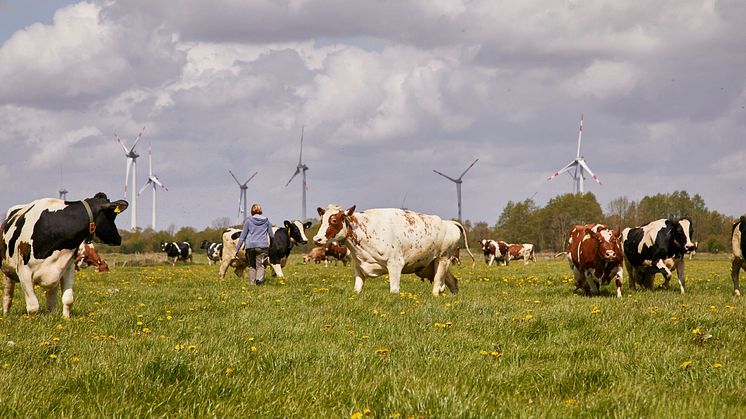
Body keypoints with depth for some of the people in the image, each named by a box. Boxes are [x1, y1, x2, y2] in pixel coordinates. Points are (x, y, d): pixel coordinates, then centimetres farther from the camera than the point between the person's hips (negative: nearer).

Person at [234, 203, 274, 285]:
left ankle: (252, 283, 10)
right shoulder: (266, 220, 10)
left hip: (250, 246, 0)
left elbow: (242, 236, 4)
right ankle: (259, 278, -30)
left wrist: (237, 249, 7)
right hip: (262, 245, 0)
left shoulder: (249, 220, 5)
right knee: (260, 265, -3)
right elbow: (271, 235, 19)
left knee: (251, 266, 14)